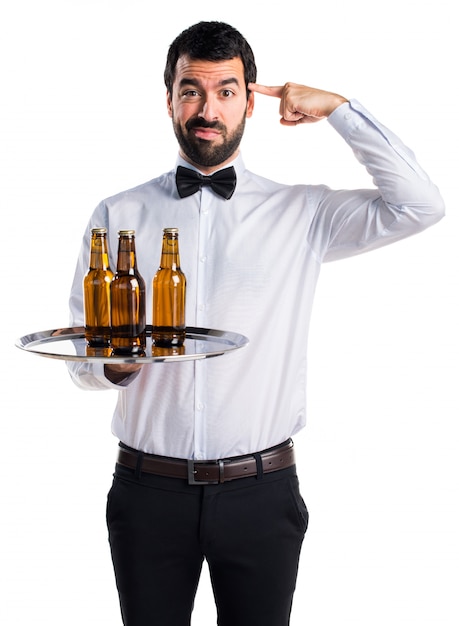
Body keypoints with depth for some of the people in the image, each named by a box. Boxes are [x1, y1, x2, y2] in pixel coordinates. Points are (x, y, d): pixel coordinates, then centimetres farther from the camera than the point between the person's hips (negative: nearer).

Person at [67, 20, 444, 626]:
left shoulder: (300, 213, 2)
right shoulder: (118, 216, 5)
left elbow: (419, 206, -10)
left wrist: (337, 107, -6)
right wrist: (115, 362, -17)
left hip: (260, 491, -1)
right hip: (149, 490, 1)